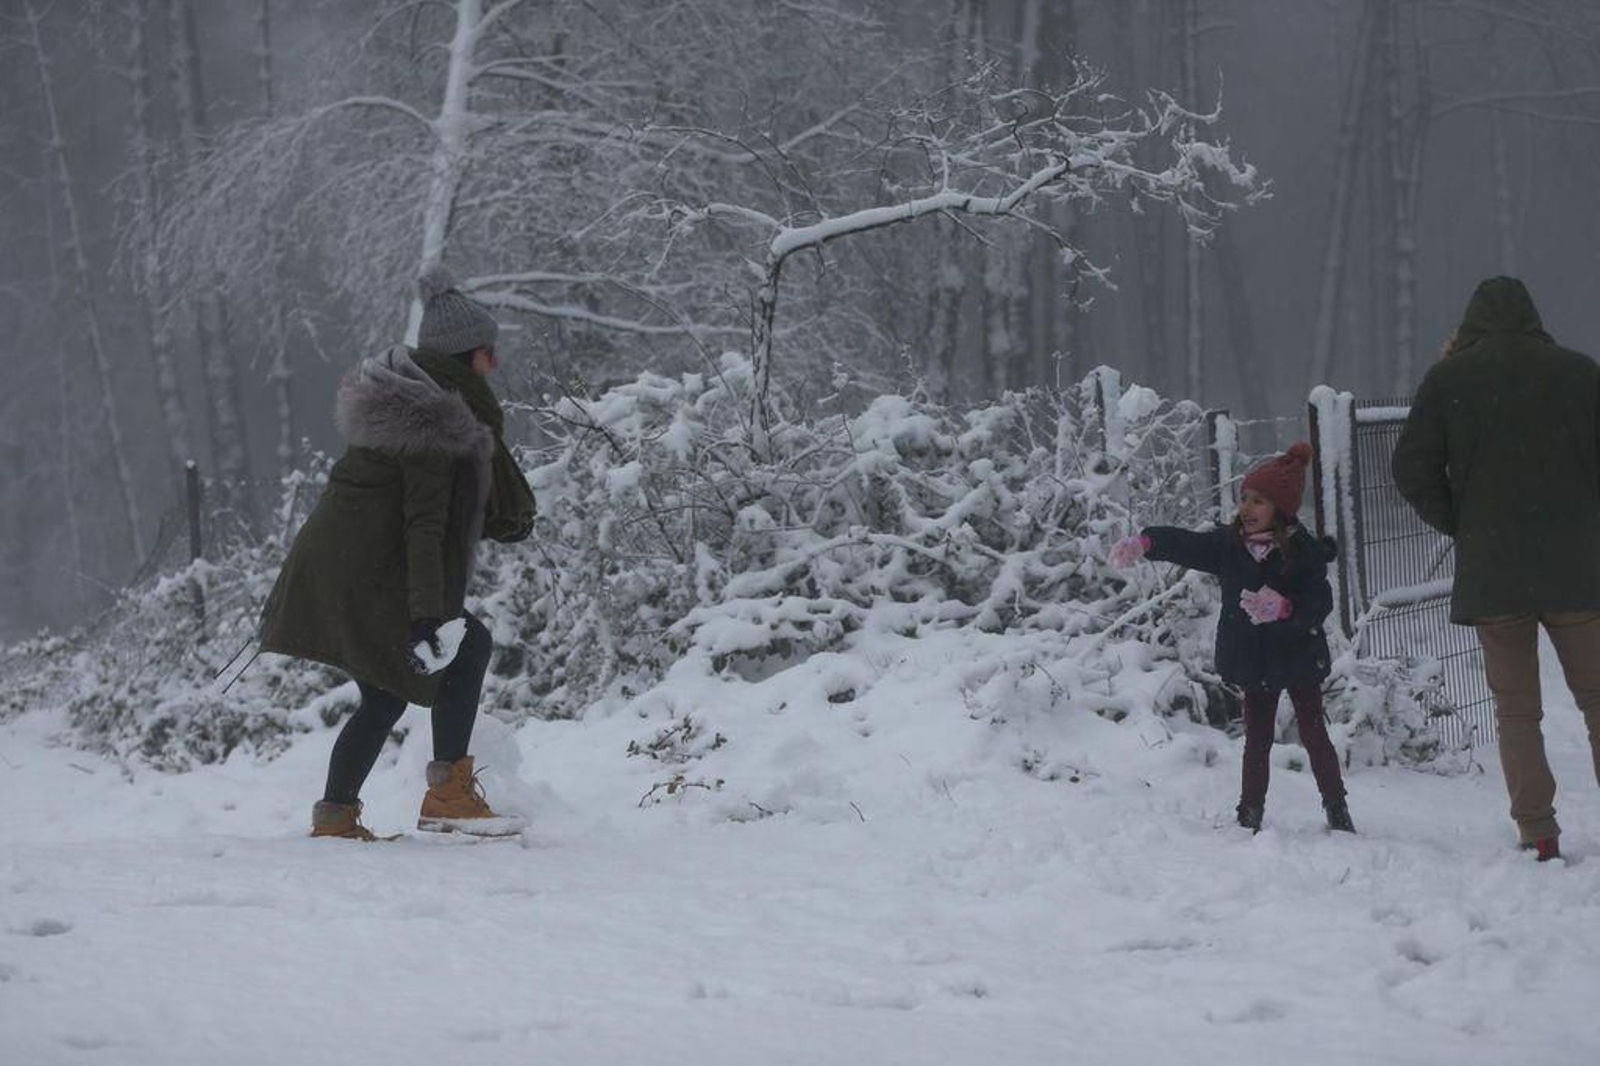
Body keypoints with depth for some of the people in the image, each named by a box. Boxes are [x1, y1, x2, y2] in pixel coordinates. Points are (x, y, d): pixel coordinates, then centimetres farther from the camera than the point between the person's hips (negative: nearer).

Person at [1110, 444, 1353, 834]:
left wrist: (1282, 608, -37)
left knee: (1314, 734, 4)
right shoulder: (1229, 544, -3)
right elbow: (1184, 544, -9)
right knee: (1257, 739, 12)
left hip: (1299, 658, -4)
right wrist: (1145, 543, -26)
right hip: (1254, 662, 4)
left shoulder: (1304, 551, -15)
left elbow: (1319, 604, -20)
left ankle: (1337, 812, 14)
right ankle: (1249, 816, 18)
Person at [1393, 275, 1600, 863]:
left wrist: (1460, 526, 9)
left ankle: (1536, 829, 1)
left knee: (1516, 708, 7)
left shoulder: (1448, 379, -1)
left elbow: (1412, 469, -3)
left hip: (1490, 571, 0)